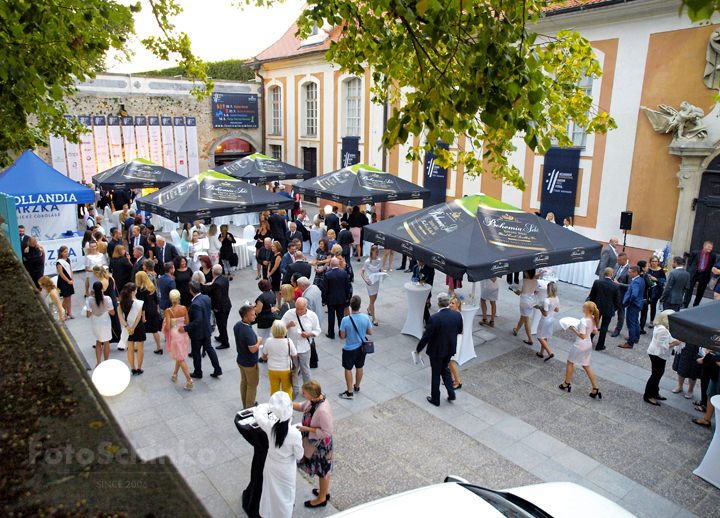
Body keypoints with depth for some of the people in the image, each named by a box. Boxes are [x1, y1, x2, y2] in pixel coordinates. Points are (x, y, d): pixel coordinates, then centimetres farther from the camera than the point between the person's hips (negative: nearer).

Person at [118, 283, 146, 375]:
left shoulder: (122, 303, -6)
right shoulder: (138, 303, -19)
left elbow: (121, 316, -10)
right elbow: (138, 317, -19)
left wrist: (127, 326, -13)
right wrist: (133, 328, -11)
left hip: (128, 327, 4)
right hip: (138, 327, -4)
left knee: (130, 348, 16)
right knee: (140, 348, 12)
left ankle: (132, 369, 25)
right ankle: (139, 369, 20)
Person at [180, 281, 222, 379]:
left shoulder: (195, 304, -30)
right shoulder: (206, 298, -5)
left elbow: (198, 320, -33)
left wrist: (186, 328, -28)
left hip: (197, 332, -8)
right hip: (207, 330, 8)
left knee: (196, 352, 12)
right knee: (209, 348, 19)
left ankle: (198, 373, 29)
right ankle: (217, 370, 23)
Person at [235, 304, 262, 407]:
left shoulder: (237, 326, -5)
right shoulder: (249, 331, -33)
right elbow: (253, 349, -31)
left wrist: (255, 340, 9)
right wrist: (259, 342, -13)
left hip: (240, 360, 8)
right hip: (250, 363, -8)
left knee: (244, 382, 23)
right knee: (252, 385, 9)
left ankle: (245, 405, 39)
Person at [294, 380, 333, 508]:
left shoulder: (322, 411, -38)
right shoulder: (314, 399, -13)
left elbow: (326, 432, -28)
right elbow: (302, 407, 6)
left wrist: (307, 429, -25)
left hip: (321, 444, -8)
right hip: (313, 441, 8)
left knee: (323, 470, 17)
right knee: (323, 469, 28)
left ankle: (321, 499, 40)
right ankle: (325, 491, 51)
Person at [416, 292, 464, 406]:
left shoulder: (434, 318, -28)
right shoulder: (457, 315, -12)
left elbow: (426, 336, -20)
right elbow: (459, 331, 4)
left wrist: (418, 349, -5)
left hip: (436, 350, -5)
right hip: (450, 349, 5)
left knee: (435, 373, 13)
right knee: (445, 369, 28)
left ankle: (435, 399, 28)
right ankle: (451, 393, 29)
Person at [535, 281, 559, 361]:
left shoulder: (546, 300, -29)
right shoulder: (557, 299, -6)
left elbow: (545, 314, -25)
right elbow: (557, 310, 7)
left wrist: (539, 307, -12)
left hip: (545, 321, -8)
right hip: (552, 319, 8)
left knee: (540, 337, 8)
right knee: (545, 337, 21)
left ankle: (550, 353, 1)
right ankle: (541, 353, 34)